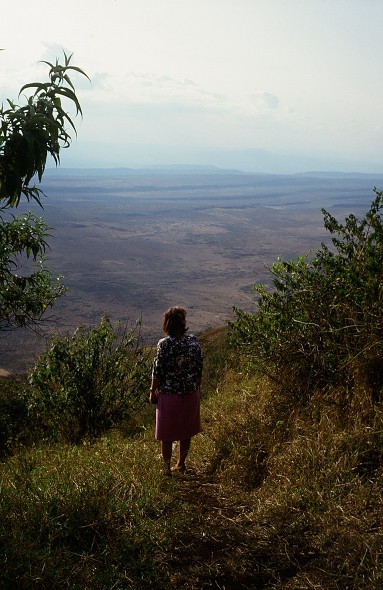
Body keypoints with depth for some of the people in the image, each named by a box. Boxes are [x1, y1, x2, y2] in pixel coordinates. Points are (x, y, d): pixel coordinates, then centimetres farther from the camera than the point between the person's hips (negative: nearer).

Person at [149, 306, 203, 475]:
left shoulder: (164, 344, -19)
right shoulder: (193, 341, -7)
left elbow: (158, 371, -14)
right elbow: (199, 367, 0)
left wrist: (152, 392, 0)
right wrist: (197, 387, 15)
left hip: (168, 393, -4)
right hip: (190, 392, 4)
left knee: (167, 433, 12)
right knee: (186, 430, 20)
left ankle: (166, 468, 25)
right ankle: (181, 464, 35)